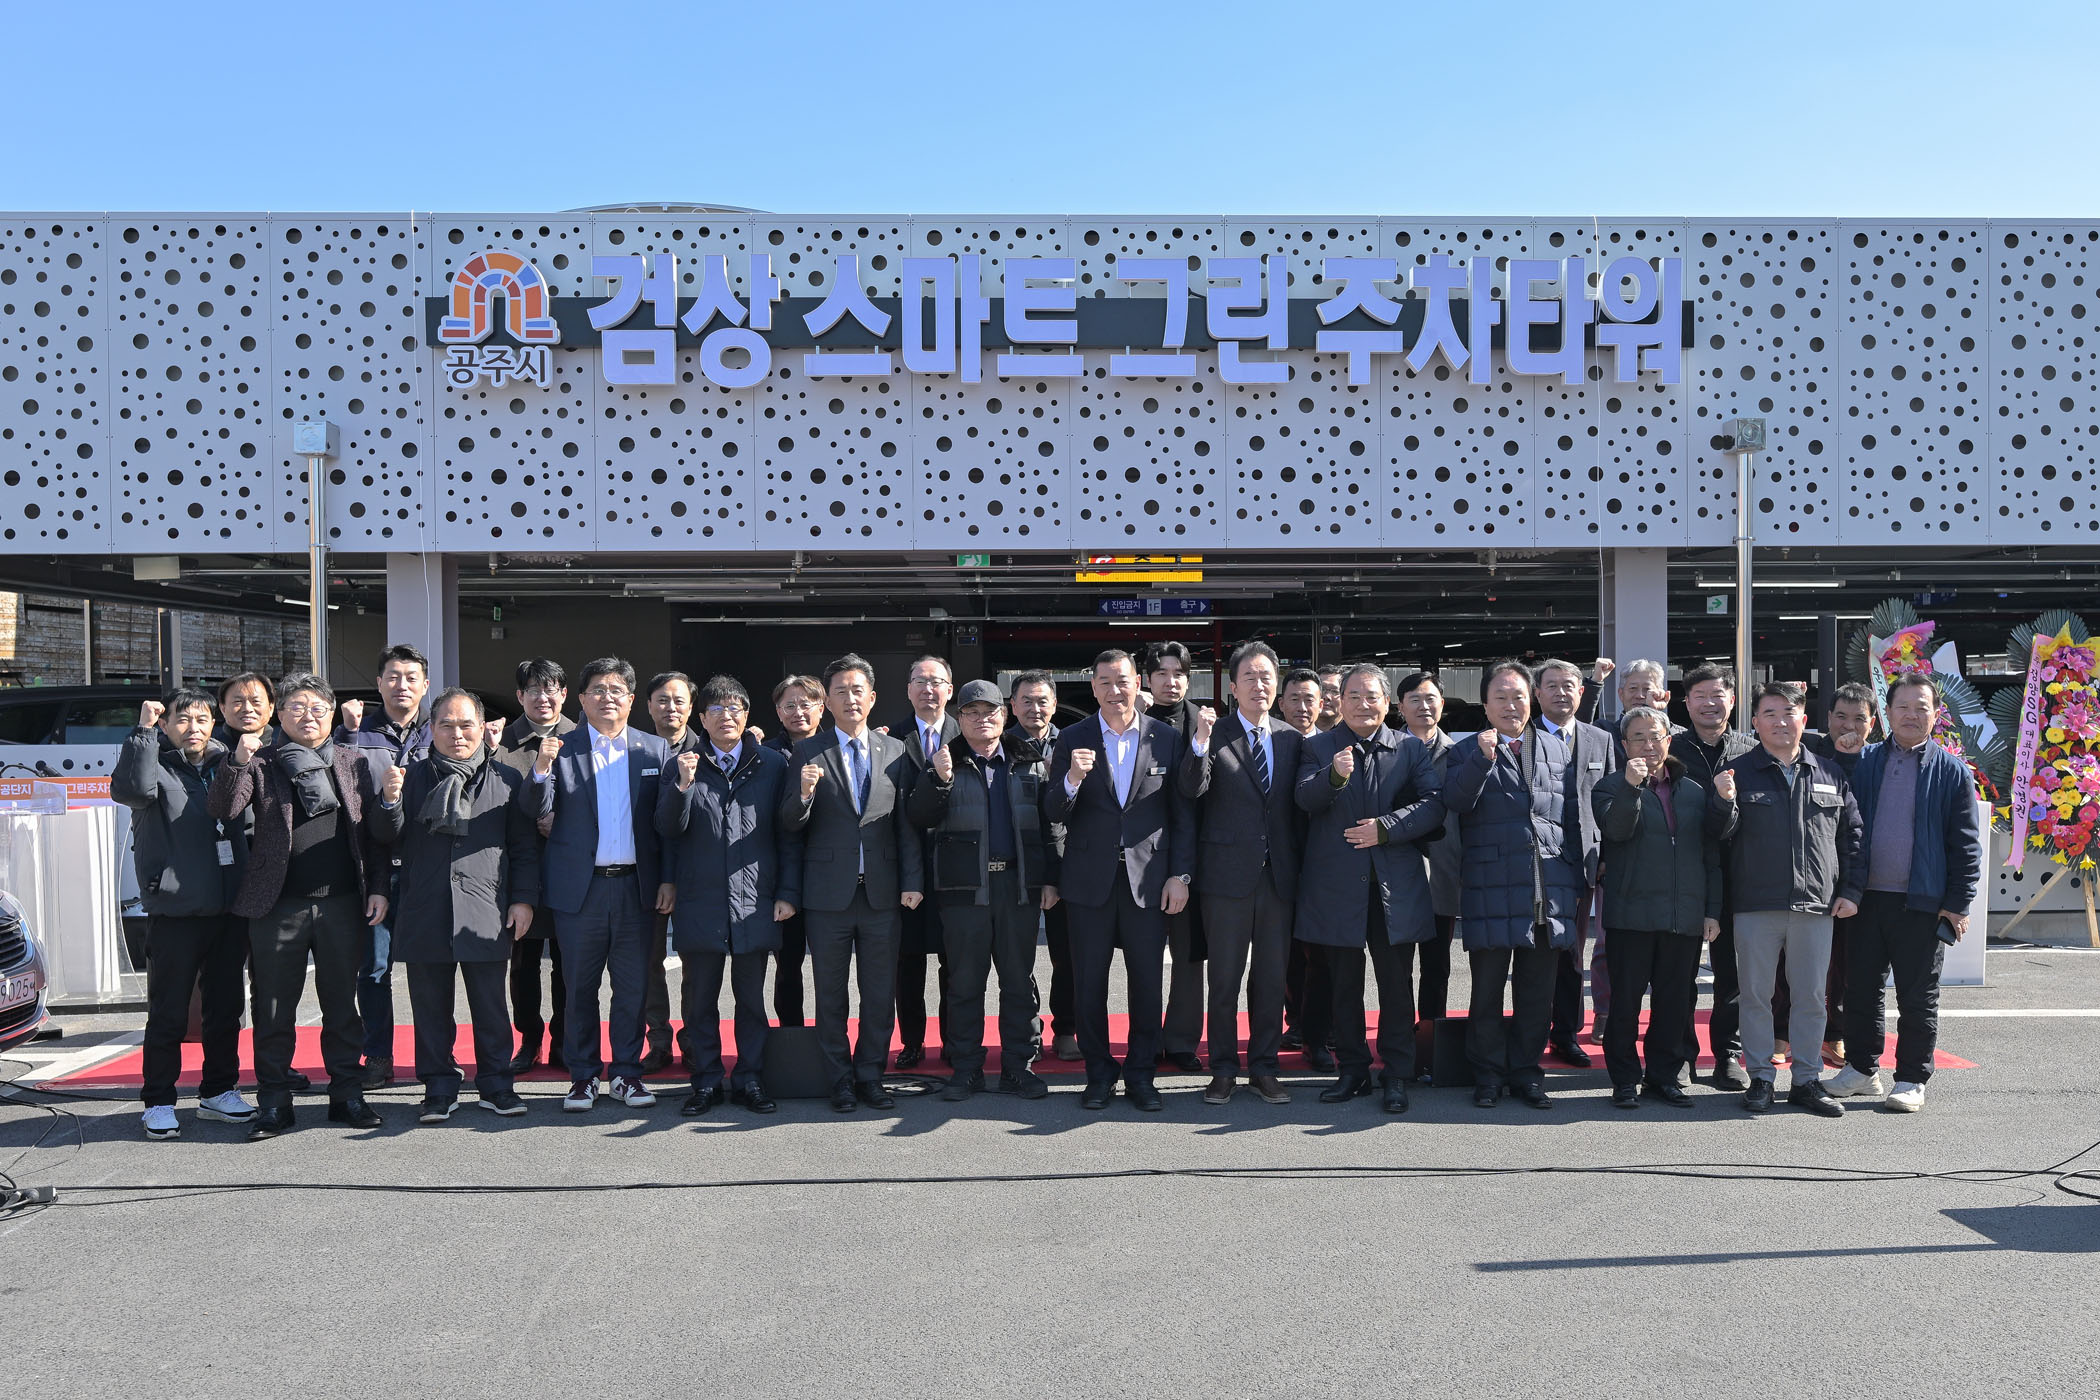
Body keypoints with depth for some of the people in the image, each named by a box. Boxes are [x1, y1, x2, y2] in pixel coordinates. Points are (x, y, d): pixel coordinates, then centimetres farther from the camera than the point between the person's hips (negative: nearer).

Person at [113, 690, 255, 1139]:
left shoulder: (225, 764, 13)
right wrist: (144, 730, -23)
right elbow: (131, 789, -27)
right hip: (174, 912, -5)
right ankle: (158, 1102, 12)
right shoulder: (158, 767, -3)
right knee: (169, 1013, 1)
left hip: (229, 911, 5)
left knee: (225, 1008, 13)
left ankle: (219, 1091, 25)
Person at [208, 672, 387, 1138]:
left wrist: (377, 887, 4)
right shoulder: (261, 764, 6)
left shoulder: (351, 762, 10)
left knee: (342, 1004, 9)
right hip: (279, 906, -1)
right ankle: (273, 1103, 16)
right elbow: (221, 812, -7)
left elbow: (373, 831, 11)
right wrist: (237, 763, -21)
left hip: (343, 903, 1)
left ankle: (347, 1094, 19)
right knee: (274, 1008, 5)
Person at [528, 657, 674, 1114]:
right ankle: (583, 1075, 19)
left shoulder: (655, 750, 7)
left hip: (637, 887, 1)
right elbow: (538, 814, -3)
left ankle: (626, 1072, 20)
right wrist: (542, 768, -21)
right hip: (580, 888, -1)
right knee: (580, 987, 7)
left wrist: (668, 880, 0)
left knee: (633, 987, 7)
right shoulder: (560, 749, 3)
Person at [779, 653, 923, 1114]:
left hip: (882, 892, 1)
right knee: (830, 994, 7)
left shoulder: (897, 752, 7)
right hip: (828, 893, -1)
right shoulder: (807, 753, 2)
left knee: (880, 993, 7)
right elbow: (789, 826, -1)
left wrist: (913, 880, -1)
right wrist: (804, 793, -21)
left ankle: (870, 1076, 20)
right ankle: (841, 1081, 19)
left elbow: (907, 823, 6)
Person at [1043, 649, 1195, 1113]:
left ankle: (1140, 1074, 20)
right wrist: (1072, 779, -22)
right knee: (1089, 982, 7)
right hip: (1091, 879, 0)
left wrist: (1180, 875, -1)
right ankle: (1099, 1072, 21)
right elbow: (1054, 814, -2)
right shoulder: (1073, 739, 1)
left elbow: (1183, 814, 5)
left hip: (1148, 879, 0)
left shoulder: (1166, 739, 3)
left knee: (1146, 981, 6)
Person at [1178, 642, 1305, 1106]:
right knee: (1224, 979, 4)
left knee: (1272, 978, 10)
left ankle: (1264, 1068, 21)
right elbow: (1191, 789, -16)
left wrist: (1303, 863, 7)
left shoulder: (1291, 738, 9)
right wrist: (1200, 740, -31)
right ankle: (1223, 1070, 15)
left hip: (1279, 876, 3)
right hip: (1228, 875, -3)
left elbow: (1299, 806, 12)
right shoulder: (1213, 736, -2)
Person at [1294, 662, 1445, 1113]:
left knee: (1396, 984, 5)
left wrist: (1386, 827, -17)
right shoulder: (1319, 748, 3)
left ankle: (1395, 1076, 15)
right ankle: (1352, 1070, 23)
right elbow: (1306, 799, -13)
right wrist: (1334, 776, -33)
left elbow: (1433, 804, -4)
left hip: (1395, 886, 0)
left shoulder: (1411, 749, 6)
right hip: (1338, 885, 0)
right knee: (1344, 984, 10)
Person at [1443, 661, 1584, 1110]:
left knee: (1538, 989, 8)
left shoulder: (1558, 748, 15)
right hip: (1491, 888, -3)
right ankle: (1488, 1072, 16)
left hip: (1550, 889, 3)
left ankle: (1526, 1069, 21)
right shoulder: (1469, 752, 6)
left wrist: (1576, 879, 10)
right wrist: (1483, 759, -25)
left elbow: (1573, 817, 15)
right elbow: (1455, 801, -12)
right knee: (1487, 986, 4)